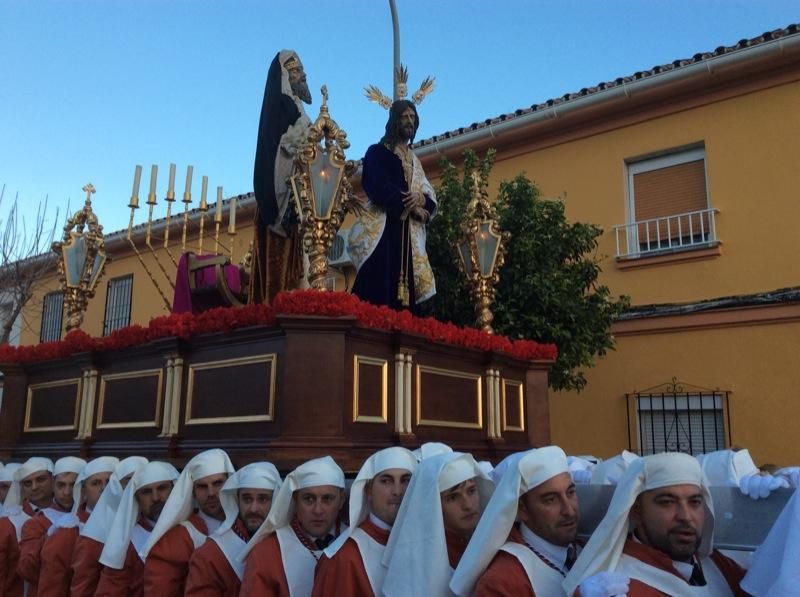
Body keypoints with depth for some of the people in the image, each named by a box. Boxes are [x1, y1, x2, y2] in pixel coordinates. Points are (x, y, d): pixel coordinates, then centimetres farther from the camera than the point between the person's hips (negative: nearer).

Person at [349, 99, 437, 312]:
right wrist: (410, 207, -12)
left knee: (405, 292, -2)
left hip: (409, 234, 6)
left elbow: (430, 196, 15)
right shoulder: (377, 151, 7)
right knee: (379, 289, -16)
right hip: (382, 229, -6)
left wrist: (421, 199, -9)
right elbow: (377, 188, -9)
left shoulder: (414, 160, 24)